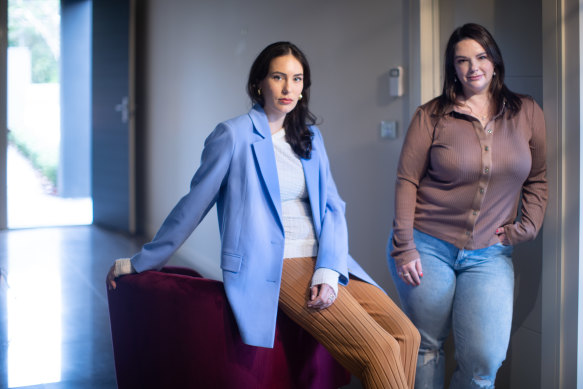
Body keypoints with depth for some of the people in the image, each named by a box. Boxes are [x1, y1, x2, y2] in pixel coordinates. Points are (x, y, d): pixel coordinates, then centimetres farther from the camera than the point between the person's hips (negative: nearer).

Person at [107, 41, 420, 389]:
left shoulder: (311, 137, 14)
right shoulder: (233, 135, -4)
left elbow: (332, 207, 9)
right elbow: (194, 205, 3)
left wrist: (328, 270, -8)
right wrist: (143, 261, 8)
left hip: (323, 263, 6)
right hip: (274, 267, -6)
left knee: (406, 335, -9)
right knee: (379, 349, -19)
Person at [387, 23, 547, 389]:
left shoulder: (527, 113, 5)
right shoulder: (431, 116, -2)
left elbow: (537, 179, 12)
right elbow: (407, 182, -4)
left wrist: (528, 226, -1)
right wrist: (403, 246, -9)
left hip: (489, 254, 2)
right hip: (427, 246, -1)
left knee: (484, 358, -8)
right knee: (427, 347, 9)